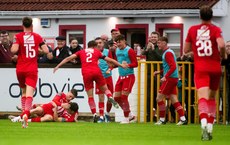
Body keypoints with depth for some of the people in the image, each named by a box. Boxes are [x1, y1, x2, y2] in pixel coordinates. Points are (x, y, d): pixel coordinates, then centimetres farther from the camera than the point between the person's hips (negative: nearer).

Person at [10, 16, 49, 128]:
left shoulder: (18, 36, -3)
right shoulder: (37, 37, 2)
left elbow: (14, 50, -18)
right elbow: (46, 50, -1)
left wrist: (13, 43, 4)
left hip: (20, 69, 1)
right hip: (32, 69, -1)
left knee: (24, 91, 21)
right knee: (29, 94, -10)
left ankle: (23, 112, 17)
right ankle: (26, 113, -31)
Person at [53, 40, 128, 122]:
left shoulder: (81, 52, 21)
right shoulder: (97, 52, 20)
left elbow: (69, 58, 14)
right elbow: (109, 60, 23)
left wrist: (58, 66, 16)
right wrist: (121, 65, 32)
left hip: (86, 74, 0)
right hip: (96, 72, 0)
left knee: (90, 96, 6)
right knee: (105, 89, 16)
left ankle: (94, 115, 0)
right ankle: (110, 98, -16)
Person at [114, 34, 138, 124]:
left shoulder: (129, 51, -11)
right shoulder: (117, 50, 11)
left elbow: (135, 64, -14)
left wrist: (128, 65, -30)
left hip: (129, 76, -8)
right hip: (121, 76, 8)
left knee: (124, 97, -10)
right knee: (117, 97, 4)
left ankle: (126, 118, 1)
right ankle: (129, 114, 18)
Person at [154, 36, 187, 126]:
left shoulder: (168, 53, -12)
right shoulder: (167, 52, 18)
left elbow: (173, 66, -22)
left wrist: (165, 77, -26)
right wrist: (159, 72, 20)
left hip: (170, 78, -10)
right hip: (173, 78, 10)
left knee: (159, 98, -5)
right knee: (173, 100, 6)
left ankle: (162, 119, 0)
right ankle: (183, 119, 1)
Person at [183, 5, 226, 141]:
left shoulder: (192, 30, 5)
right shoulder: (215, 29, -2)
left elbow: (186, 49, 11)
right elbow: (221, 45, -19)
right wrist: (222, 55, 1)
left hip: (200, 68, 0)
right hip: (215, 67, 0)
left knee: (202, 97, -15)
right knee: (212, 97, 18)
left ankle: (204, 122, -42)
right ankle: (210, 127, 17)